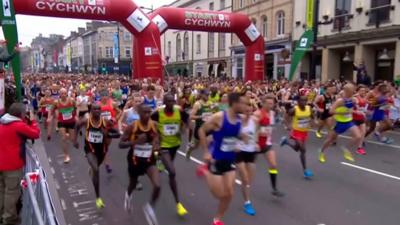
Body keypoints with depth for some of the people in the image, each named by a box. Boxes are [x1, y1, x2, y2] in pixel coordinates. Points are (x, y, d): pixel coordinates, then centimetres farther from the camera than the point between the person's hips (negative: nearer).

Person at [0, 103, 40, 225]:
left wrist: (27, 121, 10)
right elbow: (36, 134, -11)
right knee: (12, 191, 4)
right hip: (12, 164, -8)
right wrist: (32, 121, -1)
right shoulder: (19, 125, -18)